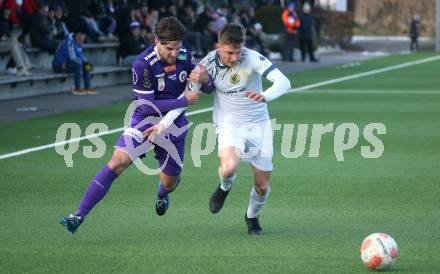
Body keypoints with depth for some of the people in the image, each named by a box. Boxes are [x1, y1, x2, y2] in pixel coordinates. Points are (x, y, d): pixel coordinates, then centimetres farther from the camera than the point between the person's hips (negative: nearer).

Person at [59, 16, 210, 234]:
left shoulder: (185, 56, -9)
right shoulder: (143, 64, -23)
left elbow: (207, 88, 4)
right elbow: (148, 105, -23)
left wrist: (205, 79, -21)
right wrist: (184, 100, -22)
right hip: (145, 120, -4)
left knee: (170, 182, 13)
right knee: (117, 163, -23)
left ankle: (162, 194, 56)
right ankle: (78, 217, -24)